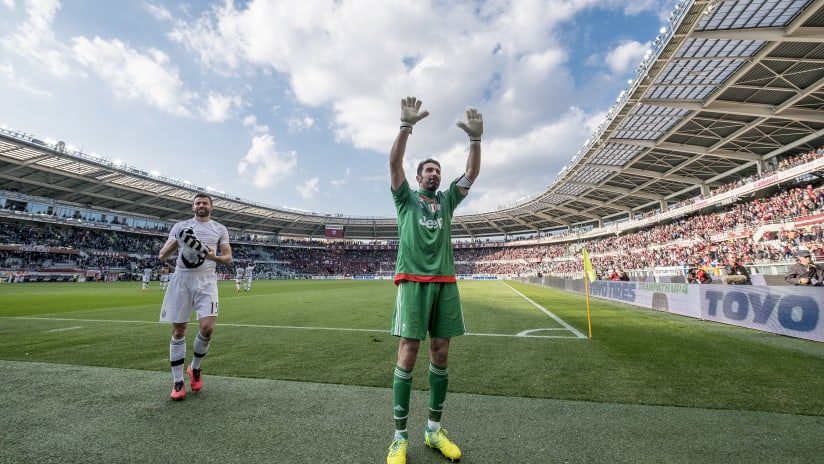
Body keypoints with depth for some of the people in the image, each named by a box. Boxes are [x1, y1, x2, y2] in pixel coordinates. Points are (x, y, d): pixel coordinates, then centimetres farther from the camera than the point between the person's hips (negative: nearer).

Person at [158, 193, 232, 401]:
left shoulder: (220, 229, 11)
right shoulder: (180, 226, 12)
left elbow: (228, 258, 7)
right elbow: (162, 256, 8)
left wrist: (214, 257, -14)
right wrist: (175, 242, -11)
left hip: (206, 281, -1)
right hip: (181, 280, 1)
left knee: (207, 328, -13)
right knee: (178, 331, 2)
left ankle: (195, 367, 16)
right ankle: (178, 382, 15)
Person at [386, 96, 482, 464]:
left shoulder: (447, 200, 19)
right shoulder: (406, 197, 11)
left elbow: (472, 173, 10)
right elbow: (394, 163, -4)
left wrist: (475, 137, -1)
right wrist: (407, 125, -14)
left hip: (446, 282, 4)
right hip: (413, 281, -4)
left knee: (441, 353, 6)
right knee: (408, 354, -5)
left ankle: (434, 430, 22)